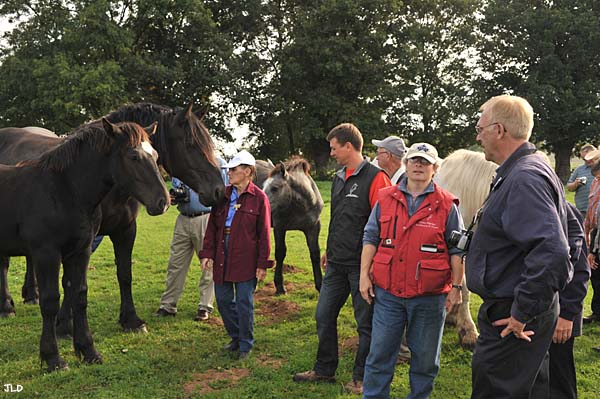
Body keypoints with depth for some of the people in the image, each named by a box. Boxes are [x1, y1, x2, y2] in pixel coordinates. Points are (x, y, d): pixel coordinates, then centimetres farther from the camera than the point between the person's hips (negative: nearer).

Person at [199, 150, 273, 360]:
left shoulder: (259, 198, -5)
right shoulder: (223, 195, 9)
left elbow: (264, 234, -5)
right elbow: (212, 227, 9)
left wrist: (262, 264, -8)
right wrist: (207, 253, 1)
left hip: (246, 258, -5)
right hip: (222, 256, 5)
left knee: (244, 302, 2)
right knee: (223, 299, 11)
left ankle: (245, 345, 19)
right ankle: (236, 338, 31)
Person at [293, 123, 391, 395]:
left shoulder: (375, 178, -14)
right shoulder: (339, 178, 13)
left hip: (362, 265, -8)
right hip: (337, 263, 8)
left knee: (365, 323, 6)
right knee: (324, 316, 13)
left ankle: (361, 378, 20)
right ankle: (324, 370, 28)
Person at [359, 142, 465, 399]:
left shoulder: (446, 204, 0)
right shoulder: (386, 198, 5)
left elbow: (457, 249, 2)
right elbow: (370, 238, 9)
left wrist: (456, 286, -1)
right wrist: (364, 274, 2)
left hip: (430, 296, -1)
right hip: (388, 292, 1)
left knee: (425, 358, 12)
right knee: (380, 353, 7)